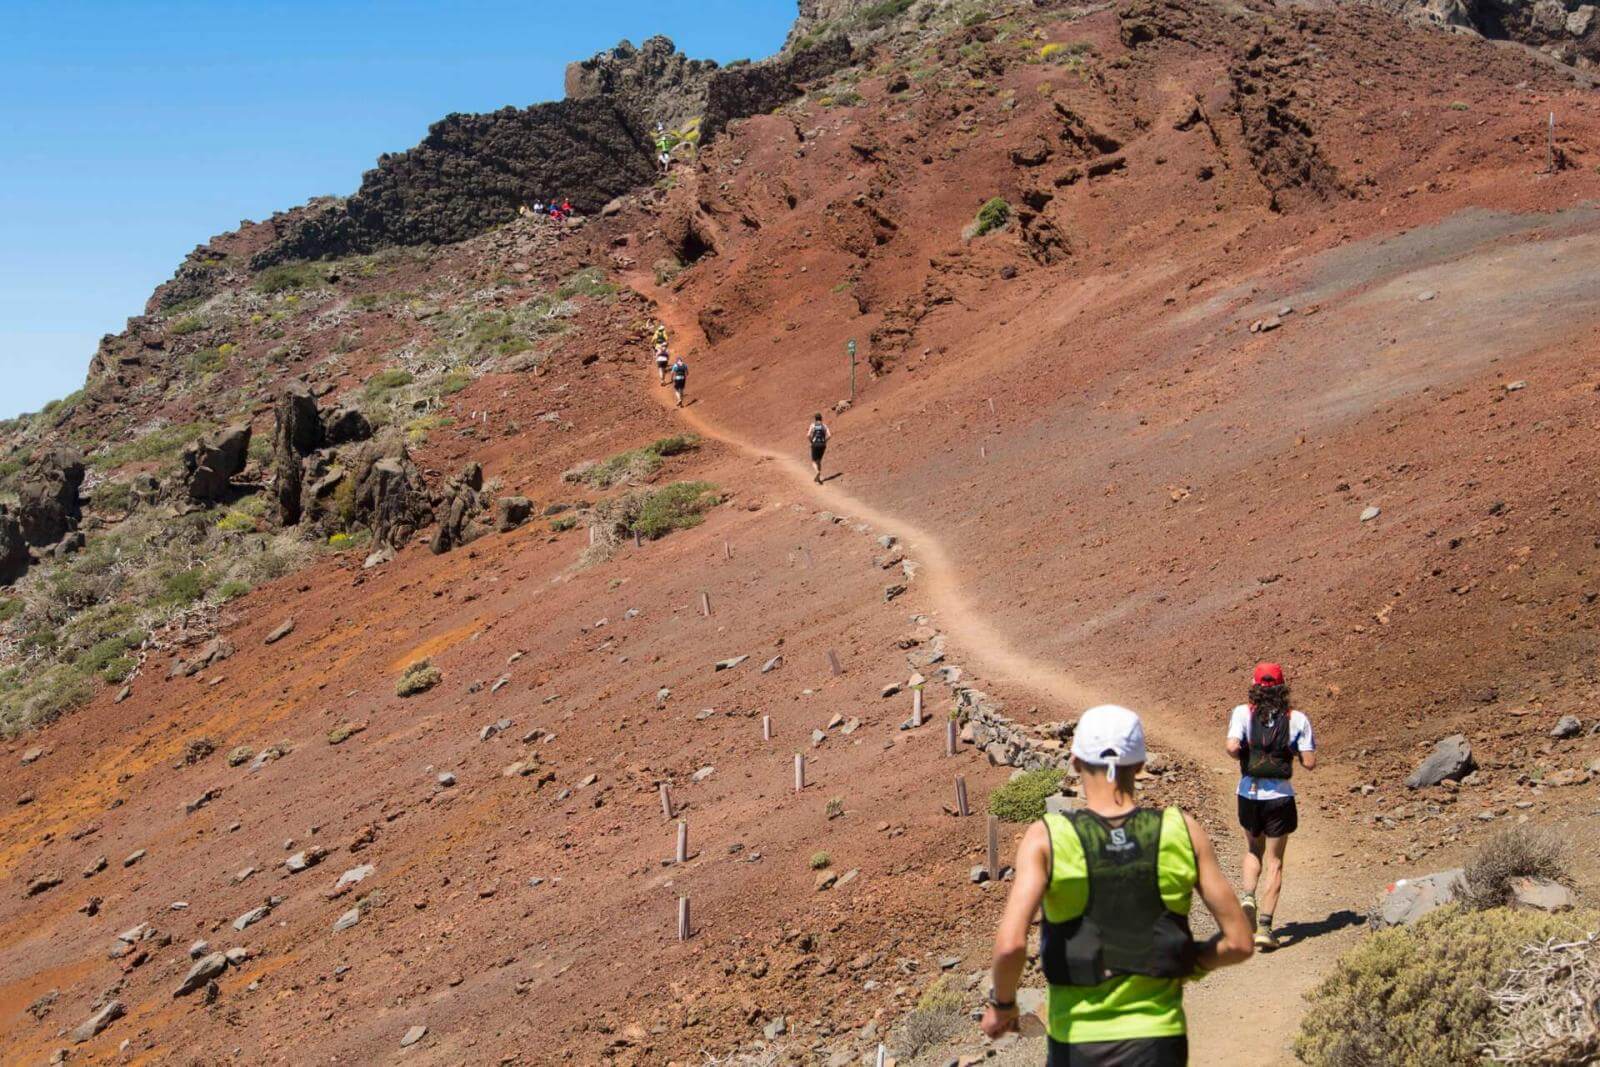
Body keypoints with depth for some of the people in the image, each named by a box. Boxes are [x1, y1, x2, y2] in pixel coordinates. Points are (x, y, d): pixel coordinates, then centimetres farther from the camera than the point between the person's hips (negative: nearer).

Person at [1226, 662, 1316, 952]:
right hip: (1280, 796, -1)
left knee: (1254, 851, 25)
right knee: (1274, 862, 9)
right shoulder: (1297, 719, -4)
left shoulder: (1242, 713, -5)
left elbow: (1232, 747, -20)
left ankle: (1248, 897, 1)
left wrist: (1243, 756, 2)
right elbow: (1309, 762, -7)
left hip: (1248, 794, 1)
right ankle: (1264, 926, 2)